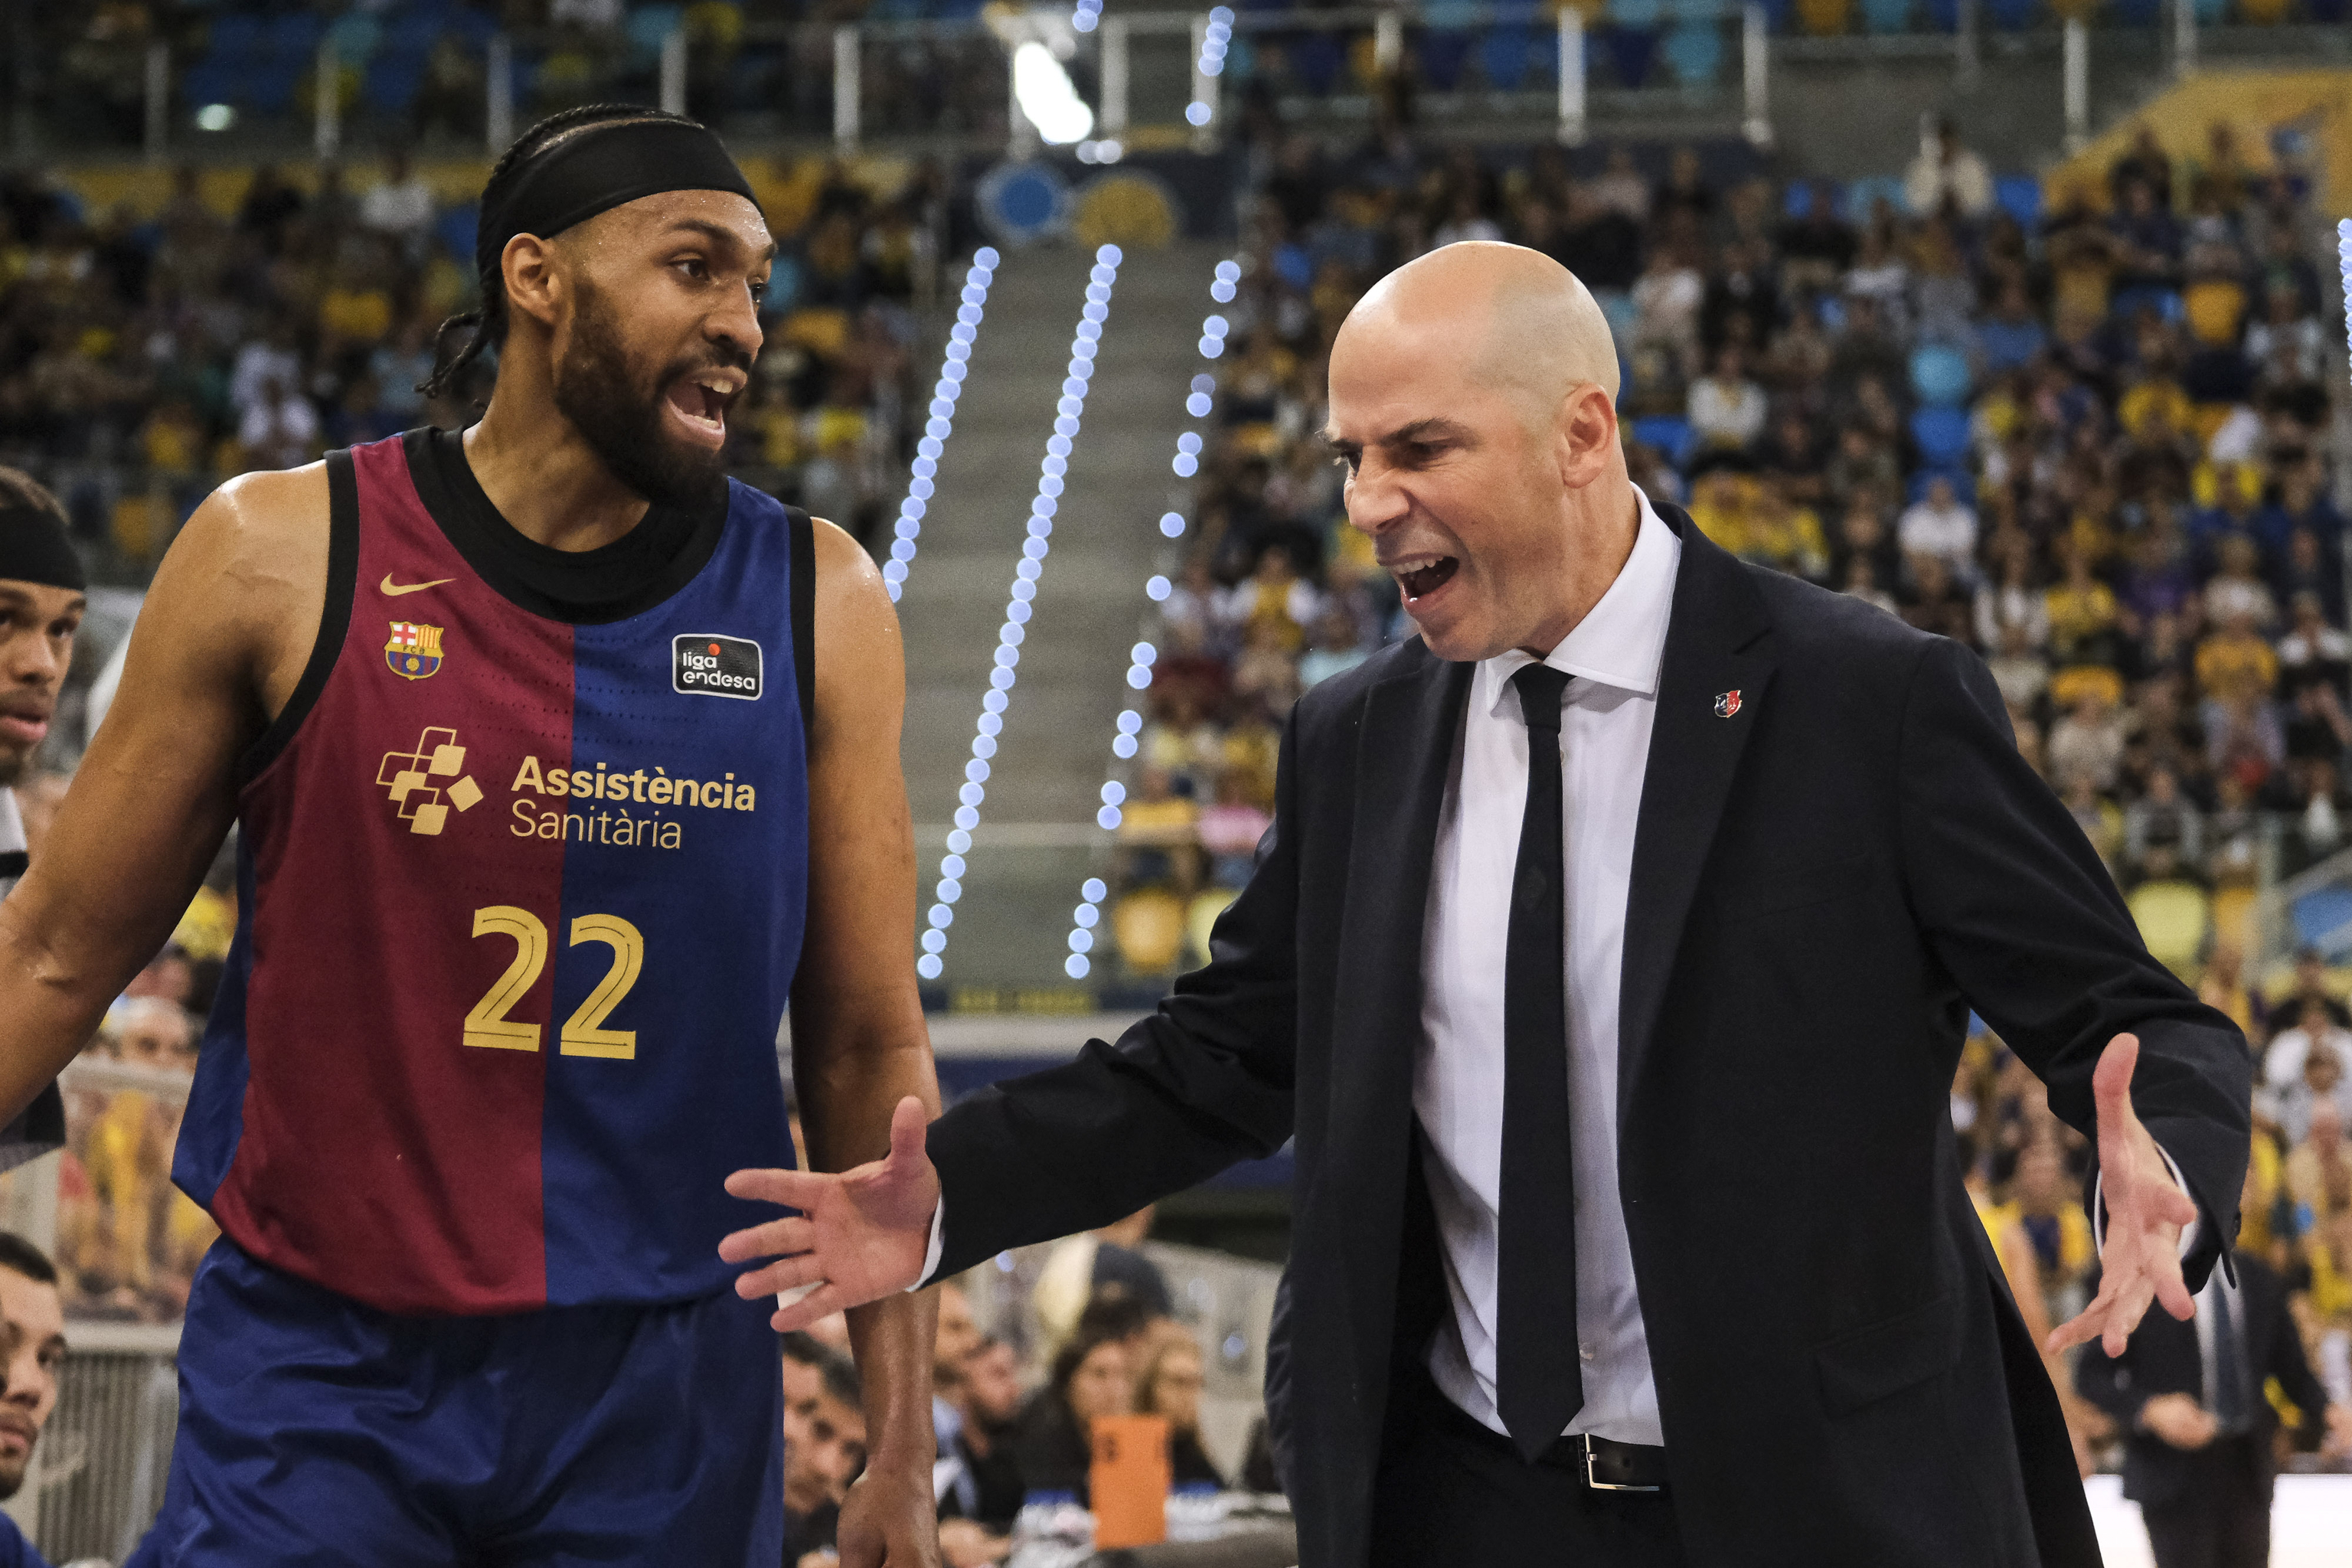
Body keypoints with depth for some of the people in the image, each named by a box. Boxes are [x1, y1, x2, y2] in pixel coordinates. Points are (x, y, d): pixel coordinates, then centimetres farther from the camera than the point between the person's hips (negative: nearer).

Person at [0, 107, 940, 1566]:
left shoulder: (817, 602, 2)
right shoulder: (282, 557, -3)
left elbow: (868, 1050, 6)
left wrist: (903, 1450, 5)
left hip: (666, 1392, 2)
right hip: (319, 1374, -2)